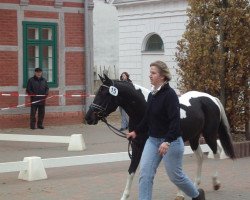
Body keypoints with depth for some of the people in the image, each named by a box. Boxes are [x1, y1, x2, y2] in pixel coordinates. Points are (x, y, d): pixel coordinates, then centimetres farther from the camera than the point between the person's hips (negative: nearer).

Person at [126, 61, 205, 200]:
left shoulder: (170, 94, -17)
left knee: (175, 175, 8)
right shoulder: (152, 95, 6)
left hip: (170, 141, -7)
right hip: (153, 140, 7)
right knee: (145, 172, -6)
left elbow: (175, 121, -25)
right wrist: (136, 131, 20)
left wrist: (167, 141, -34)